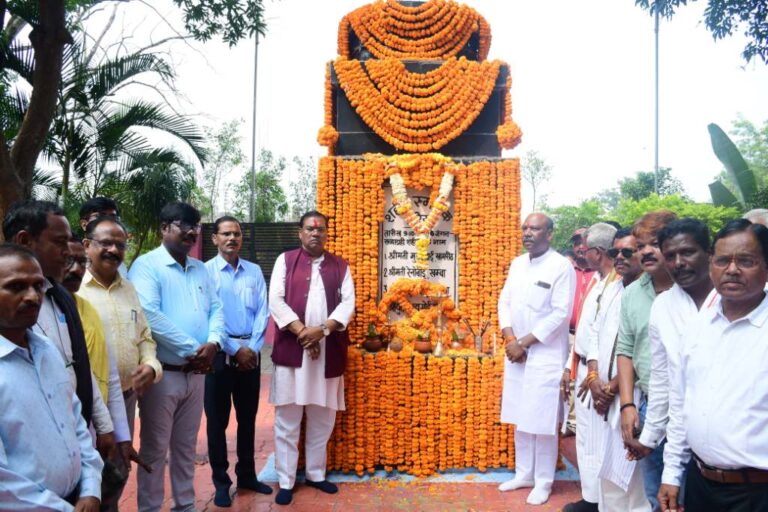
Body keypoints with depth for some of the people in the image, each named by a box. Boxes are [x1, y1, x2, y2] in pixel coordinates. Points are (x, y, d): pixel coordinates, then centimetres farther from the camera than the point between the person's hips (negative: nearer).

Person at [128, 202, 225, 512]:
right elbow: (149, 316, -21)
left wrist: (212, 343, -11)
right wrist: (191, 350, -18)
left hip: (196, 372, 6)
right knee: (155, 448, 6)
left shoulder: (200, 268, 11)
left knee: (186, 446, 18)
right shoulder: (146, 265, -10)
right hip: (163, 373, -6)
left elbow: (215, 308, 9)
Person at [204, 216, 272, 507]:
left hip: (251, 352, 4)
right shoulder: (206, 271, -5)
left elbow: (263, 312, 3)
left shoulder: (254, 271, 7)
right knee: (217, 418, 5)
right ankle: (221, 482, 19)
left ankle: (247, 475, 28)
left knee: (248, 417, 13)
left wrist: (252, 347, -9)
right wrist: (234, 350, -12)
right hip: (219, 352, -3)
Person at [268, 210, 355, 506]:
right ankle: (286, 481, 14)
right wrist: (301, 332, -14)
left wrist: (323, 329, -15)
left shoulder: (340, 266, 10)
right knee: (287, 419, 3)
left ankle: (316, 474, 26)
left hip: (329, 351, 2)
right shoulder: (285, 261, 5)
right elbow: (275, 301, -5)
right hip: (291, 350, -2)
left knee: (322, 418, 11)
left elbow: (348, 303, 0)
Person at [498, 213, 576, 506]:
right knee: (520, 419, 14)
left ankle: (543, 482, 18)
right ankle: (524, 474, 29)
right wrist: (510, 340, -5)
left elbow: (561, 314, -15)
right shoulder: (517, 263, 9)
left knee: (542, 424, 1)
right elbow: (504, 302, 9)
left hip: (545, 356, -6)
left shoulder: (561, 267, -11)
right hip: (516, 354, 6)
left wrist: (524, 342, -13)